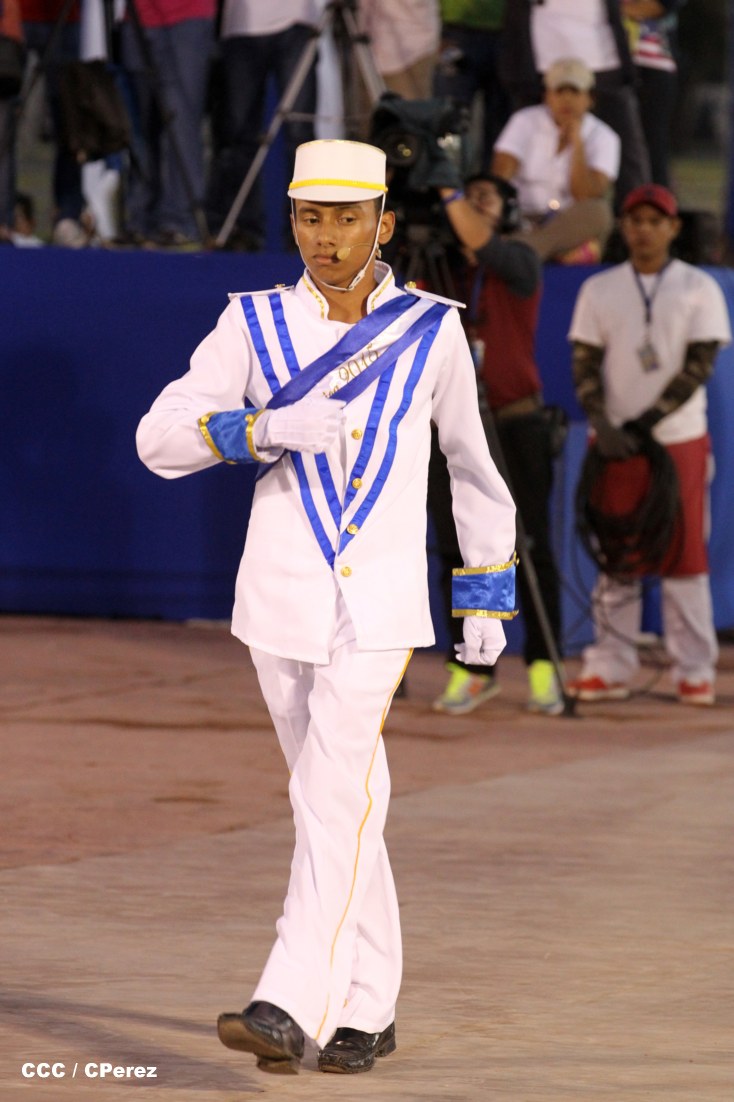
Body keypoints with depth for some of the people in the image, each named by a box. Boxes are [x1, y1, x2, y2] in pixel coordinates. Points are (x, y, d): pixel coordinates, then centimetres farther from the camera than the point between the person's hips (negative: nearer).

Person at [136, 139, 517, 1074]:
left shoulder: (431, 332, 0)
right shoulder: (254, 325, 0)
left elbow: (473, 467, 12)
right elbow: (159, 437, -10)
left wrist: (487, 601, 14)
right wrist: (267, 427, -26)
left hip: (381, 609, -2)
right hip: (278, 601, 3)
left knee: (336, 797, -16)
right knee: (337, 803, 12)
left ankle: (292, 1009, -24)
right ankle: (366, 1009, 22)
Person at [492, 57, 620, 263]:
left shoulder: (603, 137, 1)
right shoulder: (526, 121, 3)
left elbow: (585, 198, -11)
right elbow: (501, 174, -9)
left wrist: (577, 142, -15)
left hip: (573, 225, 0)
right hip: (524, 221, 0)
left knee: (598, 212, -34)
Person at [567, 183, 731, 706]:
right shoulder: (599, 290, 8)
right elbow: (585, 363, 3)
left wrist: (644, 423, -13)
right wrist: (604, 426, -13)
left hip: (680, 439, -2)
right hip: (616, 444, 2)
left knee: (685, 550, -2)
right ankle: (611, 668, 2)